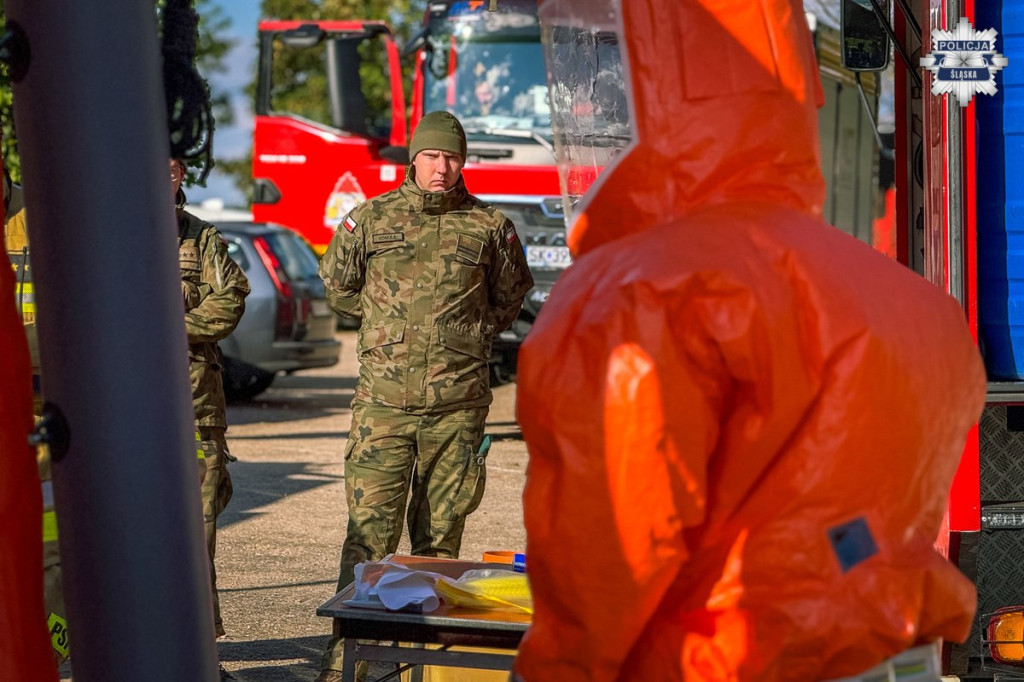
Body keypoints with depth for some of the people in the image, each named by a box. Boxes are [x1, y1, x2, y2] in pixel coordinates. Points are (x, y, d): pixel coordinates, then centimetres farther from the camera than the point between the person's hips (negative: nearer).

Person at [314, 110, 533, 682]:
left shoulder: (490, 226, 5)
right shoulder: (370, 220, 4)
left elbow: (511, 293, 22)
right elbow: (338, 285, 20)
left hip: (458, 405, 1)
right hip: (383, 402, -1)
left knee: (441, 533, 7)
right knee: (369, 532, -5)